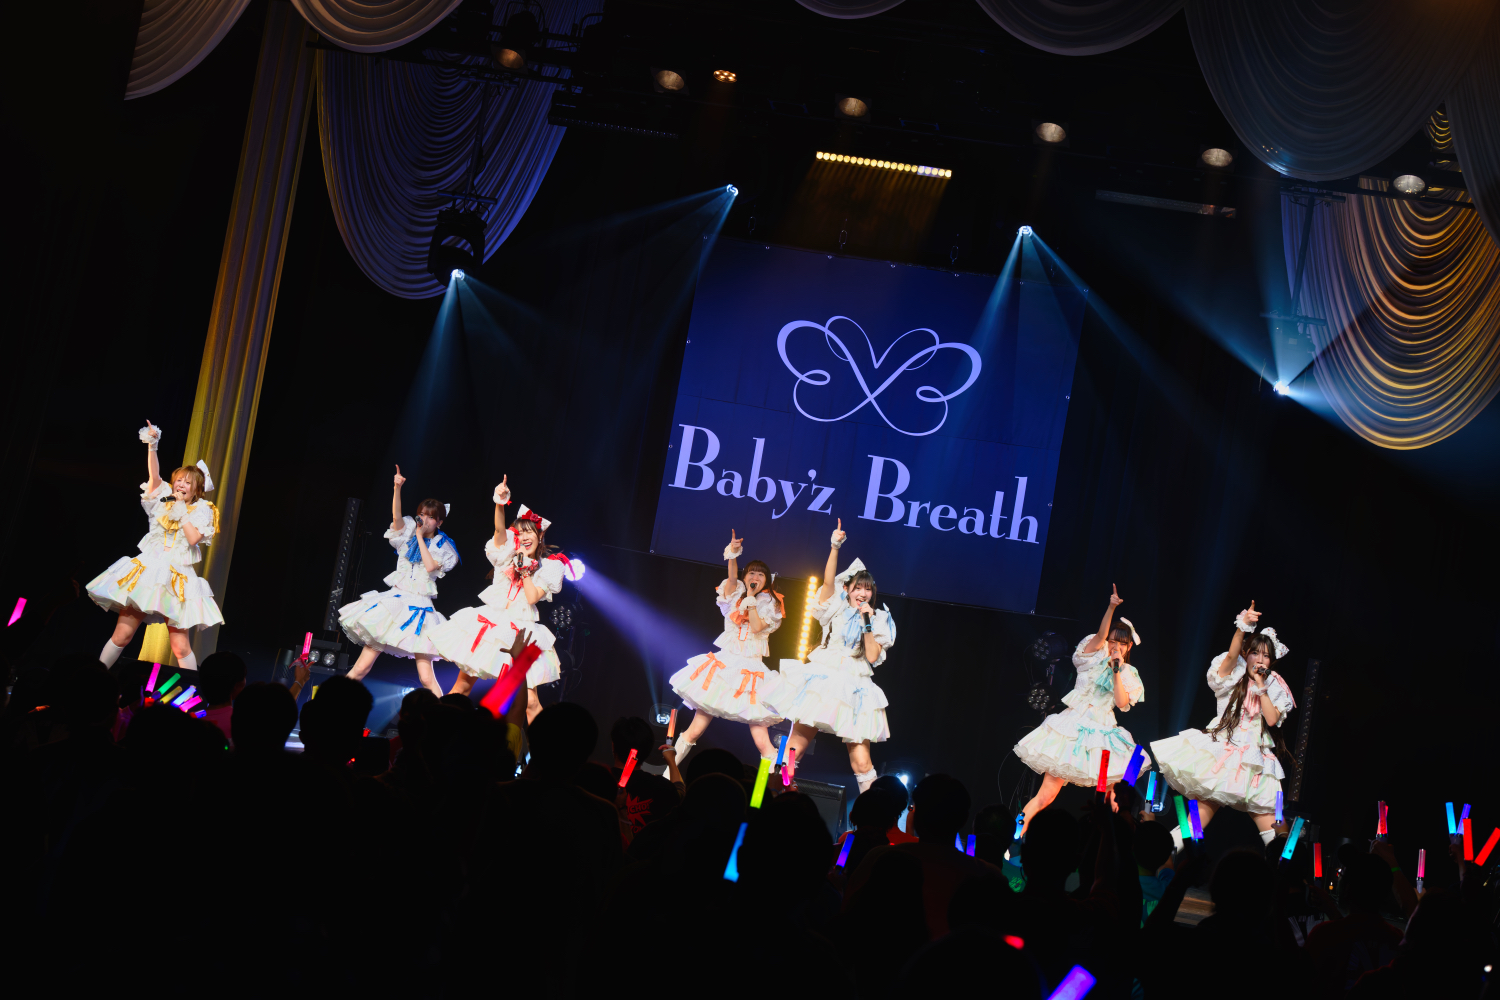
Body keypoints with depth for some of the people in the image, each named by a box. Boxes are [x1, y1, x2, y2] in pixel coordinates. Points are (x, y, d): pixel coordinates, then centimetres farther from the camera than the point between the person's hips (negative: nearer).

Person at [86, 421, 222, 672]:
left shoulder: (201, 511, 5)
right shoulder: (163, 501, 12)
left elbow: (193, 538, -11)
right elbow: (154, 476, -5)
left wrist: (181, 513, -9)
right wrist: (152, 446, -17)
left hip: (177, 580, -2)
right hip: (147, 573, 3)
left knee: (180, 647, -7)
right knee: (121, 635, 0)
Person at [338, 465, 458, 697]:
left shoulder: (442, 548, 6)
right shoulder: (407, 536, 10)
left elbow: (430, 566, -14)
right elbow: (396, 517, -10)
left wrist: (420, 536, -6)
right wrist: (397, 488, -25)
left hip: (419, 608, -2)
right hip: (394, 601, 2)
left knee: (427, 678, -11)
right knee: (360, 669, -4)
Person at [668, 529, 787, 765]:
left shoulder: (769, 604, 7)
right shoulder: (735, 595, 11)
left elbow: (757, 626, -11)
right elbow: (732, 578, -11)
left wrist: (751, 596, -7)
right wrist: (733, 555, -28)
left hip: (751, 670, -1)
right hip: (723, 665, 1)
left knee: (762, 741, -10)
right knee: (694, 730, -3)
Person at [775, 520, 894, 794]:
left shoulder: (878, 621, 11)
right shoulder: (837, 610, 11)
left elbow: (873, 657, -1)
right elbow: (828, 581, -7)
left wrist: (868, 624, -8)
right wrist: (835, 547, -18)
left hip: (853, 690, 0)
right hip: (822, 682, 0)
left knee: (861, 762, -9)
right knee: (795, 746, -6)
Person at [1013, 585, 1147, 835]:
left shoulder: (1129, 675, 11)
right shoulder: (1094, 658, 5)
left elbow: (1122, 703, -5)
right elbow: (1099, 635, -15)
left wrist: (1117, 672, -11)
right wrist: (1111, 608, -29)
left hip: (1102, 736, 3)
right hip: (1072, 729, -3)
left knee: (1109, 797, 0)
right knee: (1046, 795, -10)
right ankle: (1018, 832, -9)